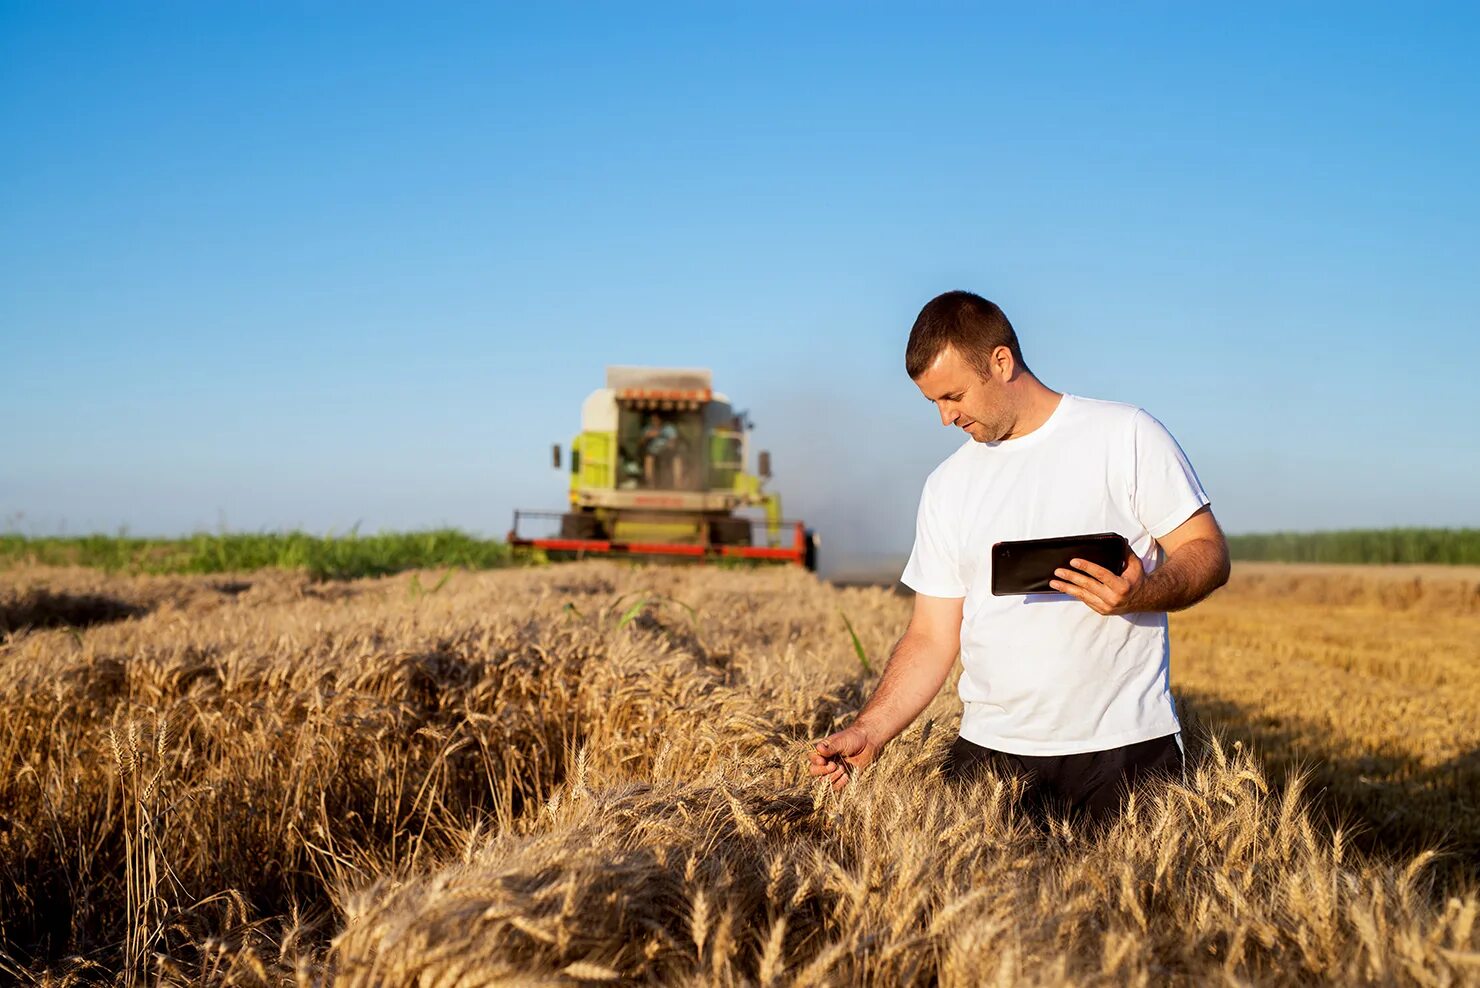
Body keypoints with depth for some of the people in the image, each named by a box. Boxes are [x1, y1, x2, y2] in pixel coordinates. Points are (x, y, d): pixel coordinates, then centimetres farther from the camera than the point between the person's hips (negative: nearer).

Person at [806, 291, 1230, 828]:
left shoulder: (1126, 434, 0)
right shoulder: (946, 487, 11)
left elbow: (1209, 553, -1)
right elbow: (932, 638, 9)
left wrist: (1142, 593, -22)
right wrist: (868, 732, -5)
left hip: (1125, 745, -3)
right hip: (991, 753, 3)